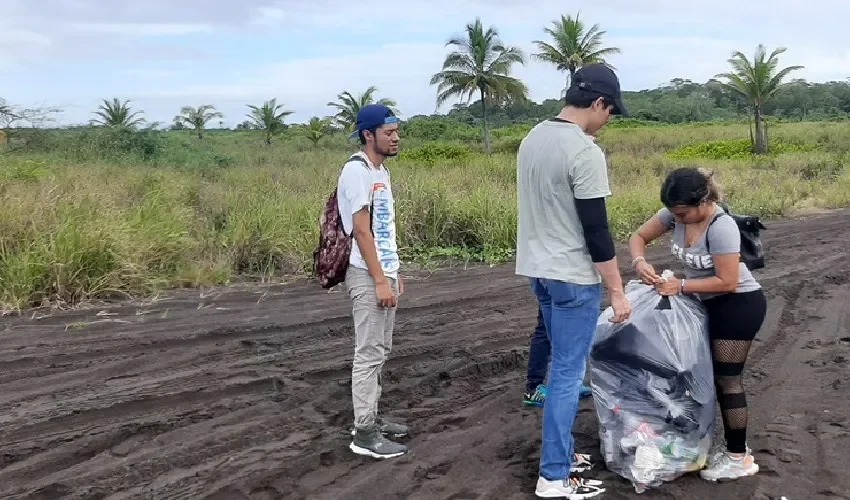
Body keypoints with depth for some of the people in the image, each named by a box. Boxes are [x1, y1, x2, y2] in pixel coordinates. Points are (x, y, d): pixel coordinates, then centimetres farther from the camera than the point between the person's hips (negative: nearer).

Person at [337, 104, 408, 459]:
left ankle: (371, 419, 25)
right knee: (369, 353, -5)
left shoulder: (380, 171, 14)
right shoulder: (356, 170, -16)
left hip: (383, 273, 10)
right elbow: (361, 230, -20)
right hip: (367, 277, -10)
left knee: (379, 350, 15)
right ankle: (364, 433, 2)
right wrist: (379, 281, -21)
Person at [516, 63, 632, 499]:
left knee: (562, 365, 20)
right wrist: (617, 291, -13)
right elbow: (596, 230, -20)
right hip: (572, 277, -9)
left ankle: (561, 453, 30)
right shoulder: (585, 152, -20)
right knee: (568, 372, -1)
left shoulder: (532, 138, 9)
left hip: (537, 269, 9)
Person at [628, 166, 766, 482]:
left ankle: (740, 458, 10)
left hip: (740, 304, -8)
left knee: (727, 378, -3)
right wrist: (640, 262, -24)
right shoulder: (676, 214, -10)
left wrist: (680, 286, -25)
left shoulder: (721, 227, -31)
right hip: (709, 303, 8)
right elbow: (639, 237, -3)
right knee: (712, 375, 13)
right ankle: (733, 447, 27)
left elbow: (727, 282, -27)